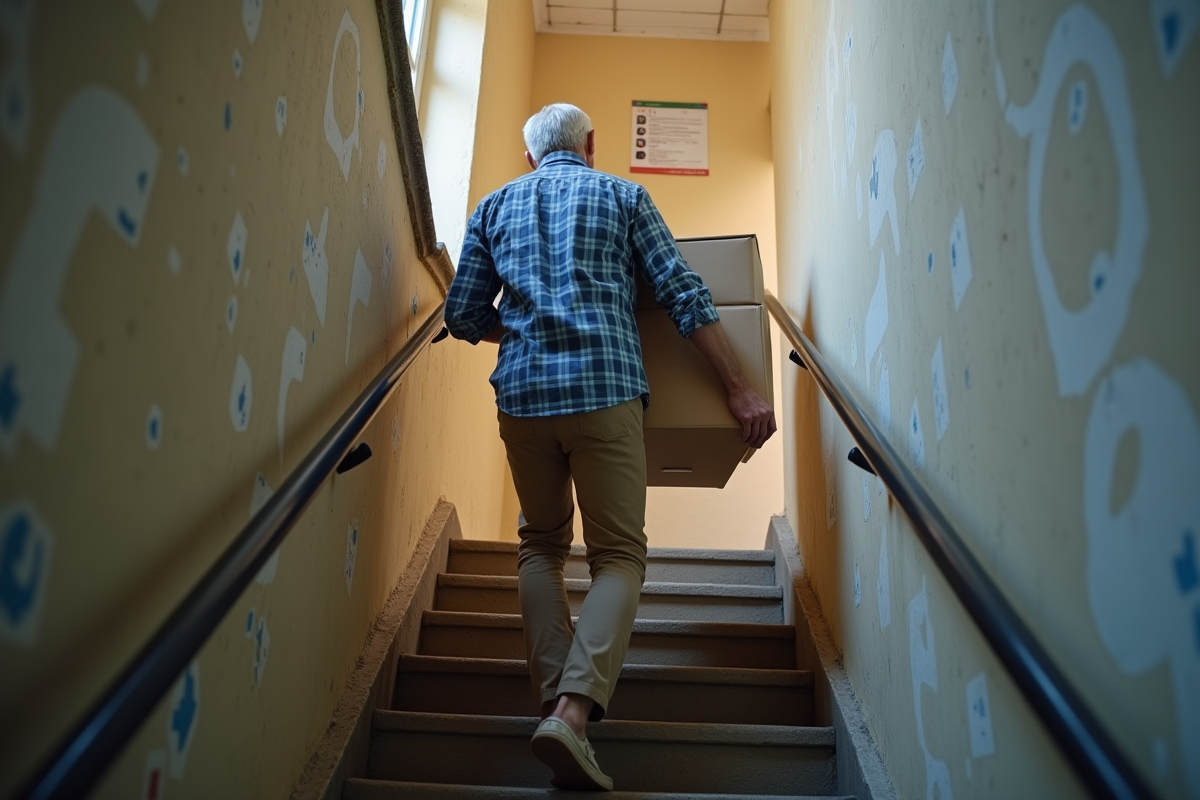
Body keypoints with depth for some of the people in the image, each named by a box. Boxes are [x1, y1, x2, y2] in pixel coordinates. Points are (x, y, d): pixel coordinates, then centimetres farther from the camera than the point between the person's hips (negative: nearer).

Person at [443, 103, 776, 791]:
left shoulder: (495, 207, 19)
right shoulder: (624, 196, 13)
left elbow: (465, 317, 14)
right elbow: (685, 297, 3)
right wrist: (741, 389, 3)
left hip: (522, 393, 3)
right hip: (606, 387, -2)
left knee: (543, 545, 18)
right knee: (619, 553, 1)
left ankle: (555, 697, 7)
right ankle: (575, 706, -17)